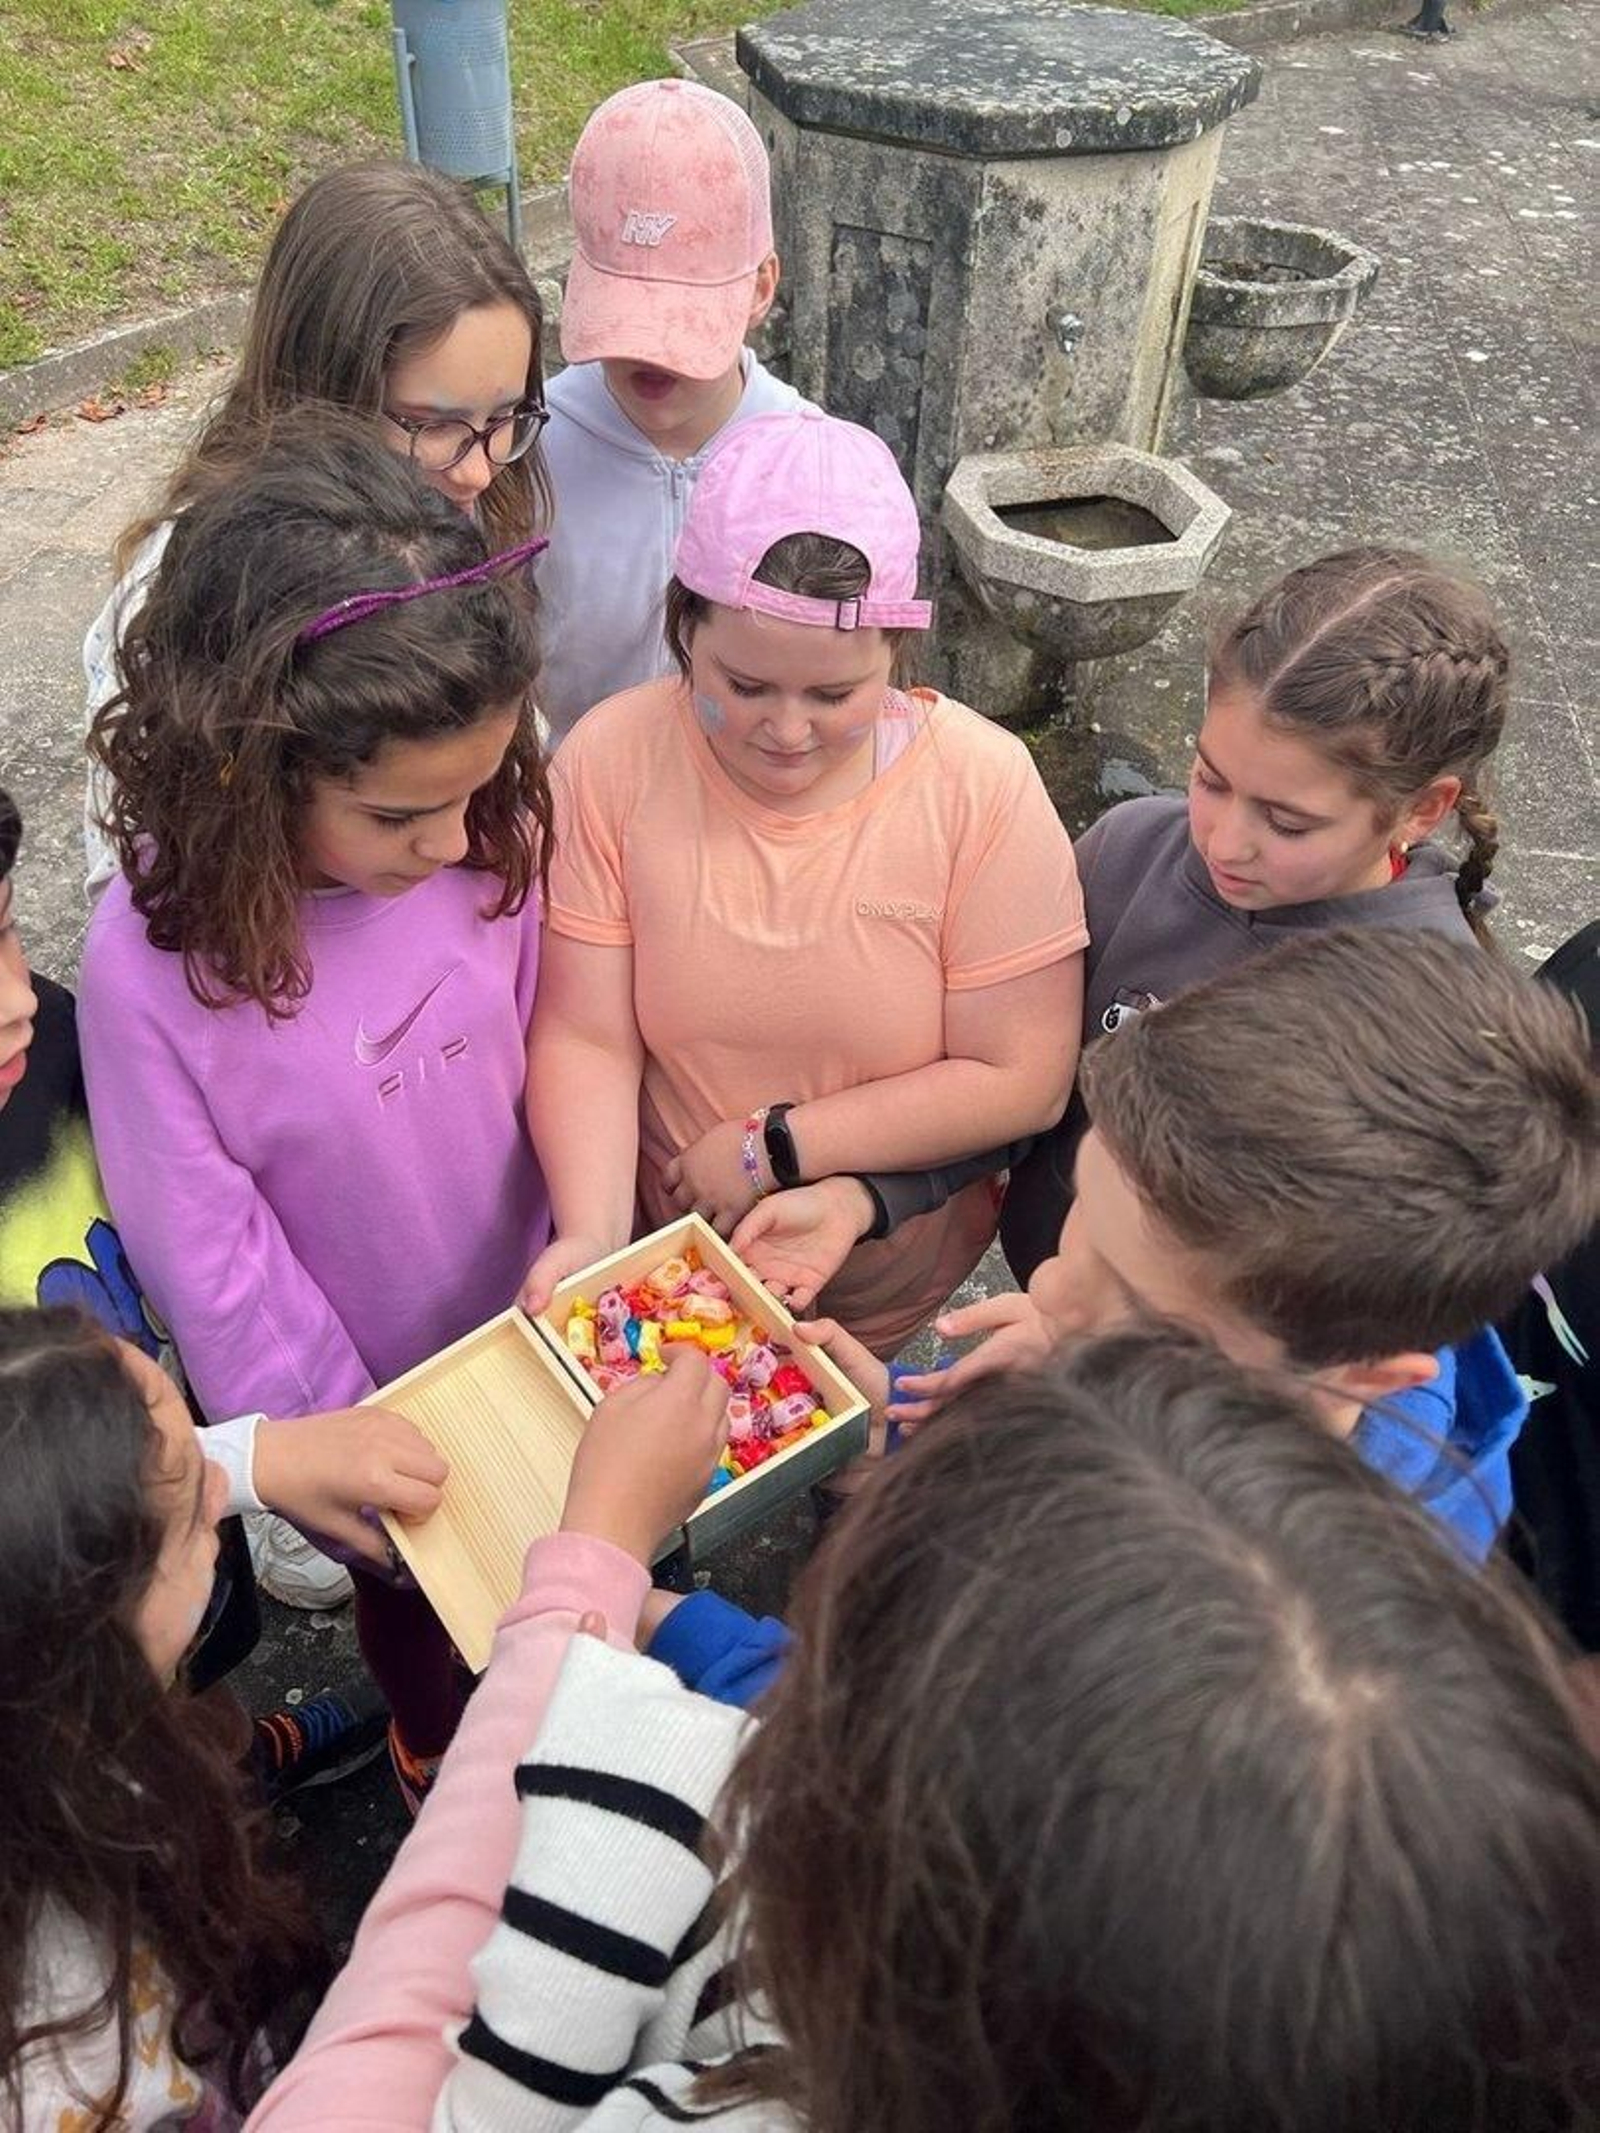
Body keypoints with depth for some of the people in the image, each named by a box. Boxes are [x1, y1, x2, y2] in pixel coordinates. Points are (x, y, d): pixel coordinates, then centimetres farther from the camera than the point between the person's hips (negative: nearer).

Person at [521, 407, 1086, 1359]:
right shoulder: (611, 762, -16)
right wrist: (592, 1236, -31)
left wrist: (772, 1148, -19)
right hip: (663, 1262, 2)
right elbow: (586, 1040, -15)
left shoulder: (982, 787, -20)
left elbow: (1022, 1081, -18)